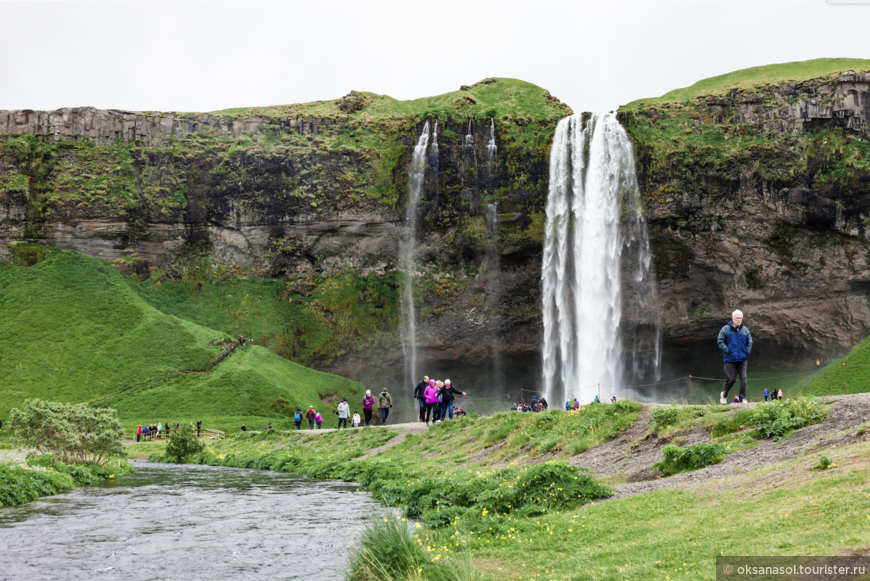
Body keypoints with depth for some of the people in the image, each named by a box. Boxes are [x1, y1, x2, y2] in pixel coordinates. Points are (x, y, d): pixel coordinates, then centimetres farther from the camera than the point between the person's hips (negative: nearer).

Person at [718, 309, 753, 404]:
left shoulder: (745, 330, 9)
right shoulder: (725, 329, 0)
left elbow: (750, 342, 18)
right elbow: (720, 341, -1)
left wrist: (747, 352, 5)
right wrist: (727, 350, -9)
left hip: (742, 360, 3)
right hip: (730, 360, -3)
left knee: (743, 379, -4)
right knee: (731, 379, -4)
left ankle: (743, 398, 3)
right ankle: (724, 395, 20)